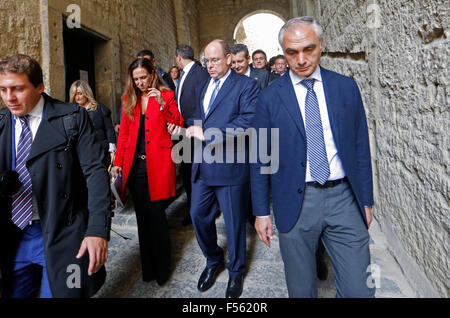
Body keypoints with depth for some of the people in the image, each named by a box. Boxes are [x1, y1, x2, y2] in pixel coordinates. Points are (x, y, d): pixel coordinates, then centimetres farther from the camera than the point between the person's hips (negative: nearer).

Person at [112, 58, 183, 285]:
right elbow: (124, 133, 13)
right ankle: (147, 268, 25)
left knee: (156, 216, -3)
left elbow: (178, 125, -9)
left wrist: (162, 104, -20)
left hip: (157, 164, -4)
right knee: (142, 217, 10)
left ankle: (162, 270, 16)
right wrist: (118, 162, 7)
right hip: (135, 165, 4)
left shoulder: (166, 95, 2)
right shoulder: (129, 99, 13)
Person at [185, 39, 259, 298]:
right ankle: (213, 261, 38)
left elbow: (247, 122, -20)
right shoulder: (203, 87, 17)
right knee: (199, 215, 12)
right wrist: (193, 129, 4)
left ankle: (236, 271, 33)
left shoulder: (246, 85, -7)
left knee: (235, 221, 9)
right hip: (203, 165, 7)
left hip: (231, 166, -6)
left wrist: (208, 135, -19)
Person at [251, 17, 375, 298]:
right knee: (301, 288, 14)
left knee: (360, 288, 7)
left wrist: (366, 200, 8)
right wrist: (261, 211, 2)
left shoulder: (346, 87, 3)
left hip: (344, 199, 2)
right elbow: (260, 160, 1)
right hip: (296, 203, -1)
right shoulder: (270, 97, -3)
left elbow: (360, 146, 7)